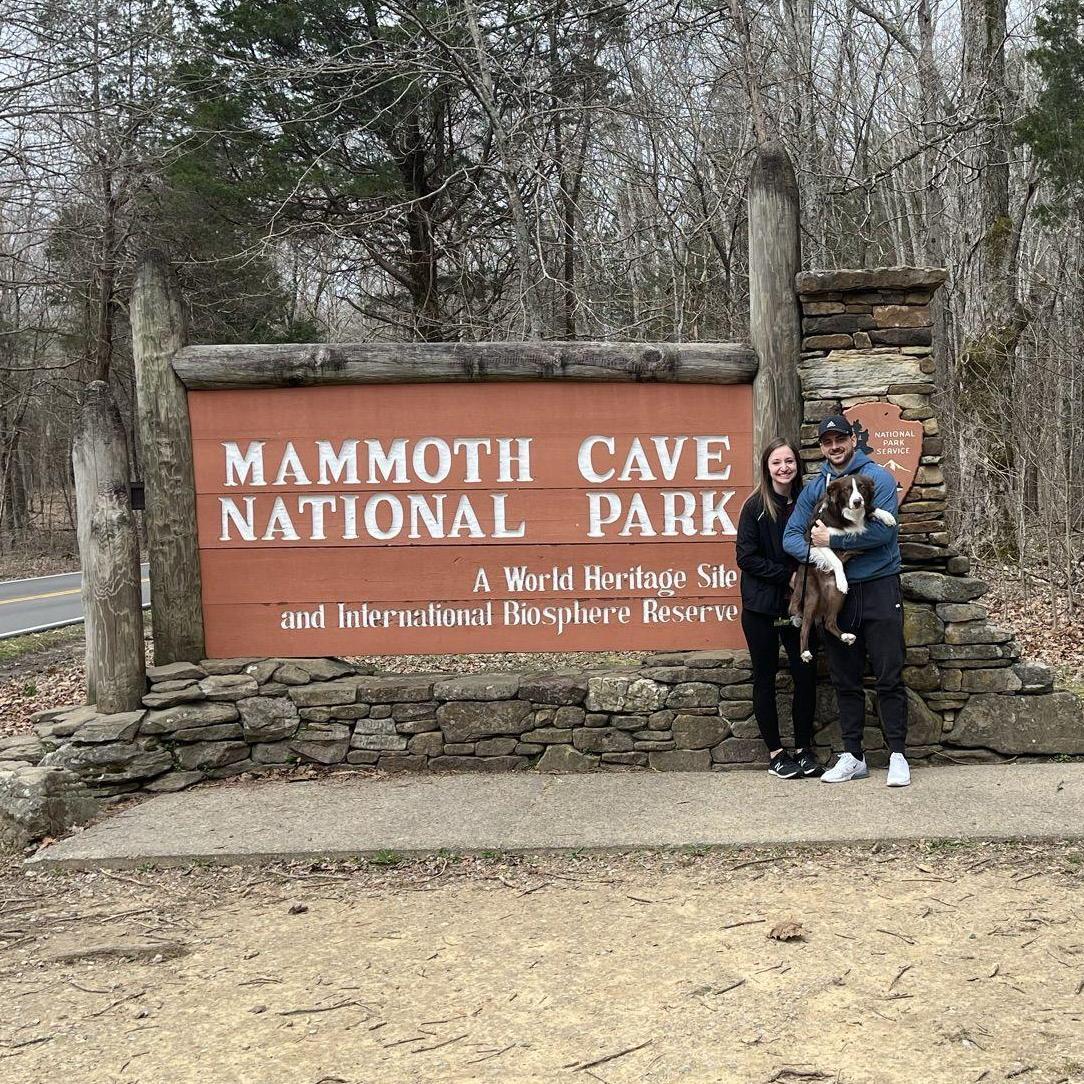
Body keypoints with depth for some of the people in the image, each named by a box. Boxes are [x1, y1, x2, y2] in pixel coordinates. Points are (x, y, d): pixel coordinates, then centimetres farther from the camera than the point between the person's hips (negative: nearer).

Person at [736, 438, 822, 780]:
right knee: (765, 677, 4)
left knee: (806, 674, 1)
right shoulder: (755, 506, -5)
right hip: (761, 605, -3)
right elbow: (746, 557, -10)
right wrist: (788, 575, -15)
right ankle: (775, 753, 14)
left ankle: (804, 749, 15)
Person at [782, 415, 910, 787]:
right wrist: (815, 550, -18)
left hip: (879, 588, -5)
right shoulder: (814, 488, 10)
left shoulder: (878, 478, -5)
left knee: (889, 678, -2)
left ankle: (897, 755, 7)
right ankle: (852, 756, 19)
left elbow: (881, 530, -18)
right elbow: (791, 536, 3)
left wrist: (831, 540, -15)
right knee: (845, 680, 10)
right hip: (837, 592, 5)